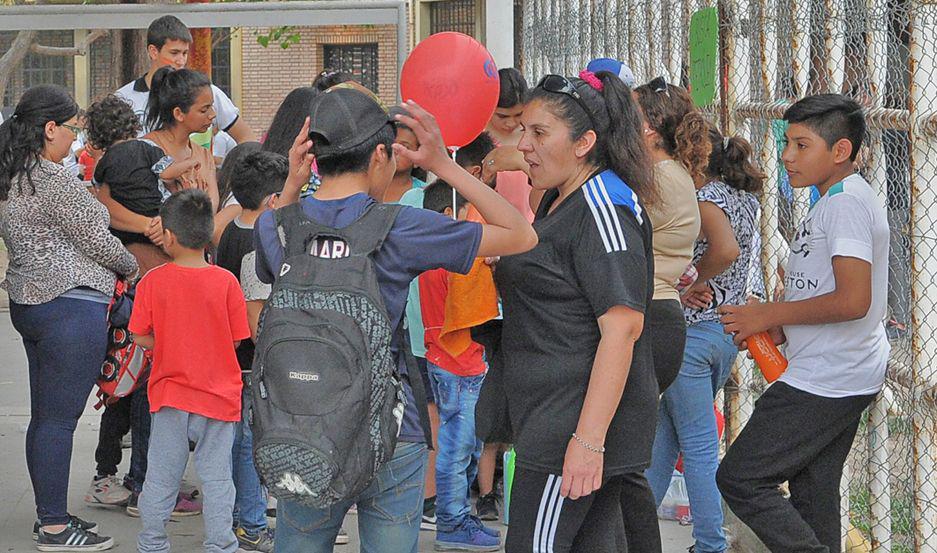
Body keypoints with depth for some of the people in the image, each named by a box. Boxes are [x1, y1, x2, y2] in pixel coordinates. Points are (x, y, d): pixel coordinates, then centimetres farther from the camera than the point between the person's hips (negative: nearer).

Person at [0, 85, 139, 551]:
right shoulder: (54, 180, -17)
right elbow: (97, 240, -11)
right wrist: (130, 267, 8)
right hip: (70, 307, -10)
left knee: (44, 417, 16)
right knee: (60, 419, -5)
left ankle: (48, 515, 25)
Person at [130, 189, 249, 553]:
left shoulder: (152, 282, -9)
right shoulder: (226, 281, -9)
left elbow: (140, 338, -4)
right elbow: (235, 340, -3)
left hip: (170, 395, 1)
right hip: (219, 396, 0)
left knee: (161, 477, 11)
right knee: (216, 477, 7)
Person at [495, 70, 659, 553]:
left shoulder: (603, 209, -16)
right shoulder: (558, 202, 16)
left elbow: (622, 327, -23)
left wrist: (588, 439, -27)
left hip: (585, 417, -10)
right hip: (553, 417, 10)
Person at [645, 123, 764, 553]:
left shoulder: (705, 199, -15)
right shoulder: (745, 199, 10)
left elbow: (725, 248, -32)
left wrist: (695, 282, -17)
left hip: (691, 328, -8)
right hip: (729, 329, 8)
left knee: (699, 444, 0)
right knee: (664, 427, 18)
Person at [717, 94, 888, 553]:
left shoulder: (845, 205, -18)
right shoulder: (847, 201, 16)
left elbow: (852, 301, -27)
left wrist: (770, 315, -16)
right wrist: (780, 328, 9)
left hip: (822, 384, -11)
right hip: (847, 378, 11)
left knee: (740, 479, -8)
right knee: (813, 496, 14)